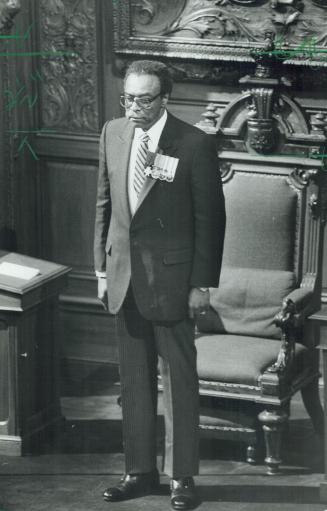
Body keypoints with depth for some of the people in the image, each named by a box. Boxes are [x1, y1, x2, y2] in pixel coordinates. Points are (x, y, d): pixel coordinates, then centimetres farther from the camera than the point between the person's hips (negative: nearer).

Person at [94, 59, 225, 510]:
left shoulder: (195, 145, -11)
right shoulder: (113, 134, 4)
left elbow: (210, 218, -8)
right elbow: (104, 204, 12)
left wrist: (202, 284, -9)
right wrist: (102, 268, 9)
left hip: (171, 278, -5)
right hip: (124, 276, 5)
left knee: (179, 380, 2)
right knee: (134, 380, 12)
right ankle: (140, 470, 22)